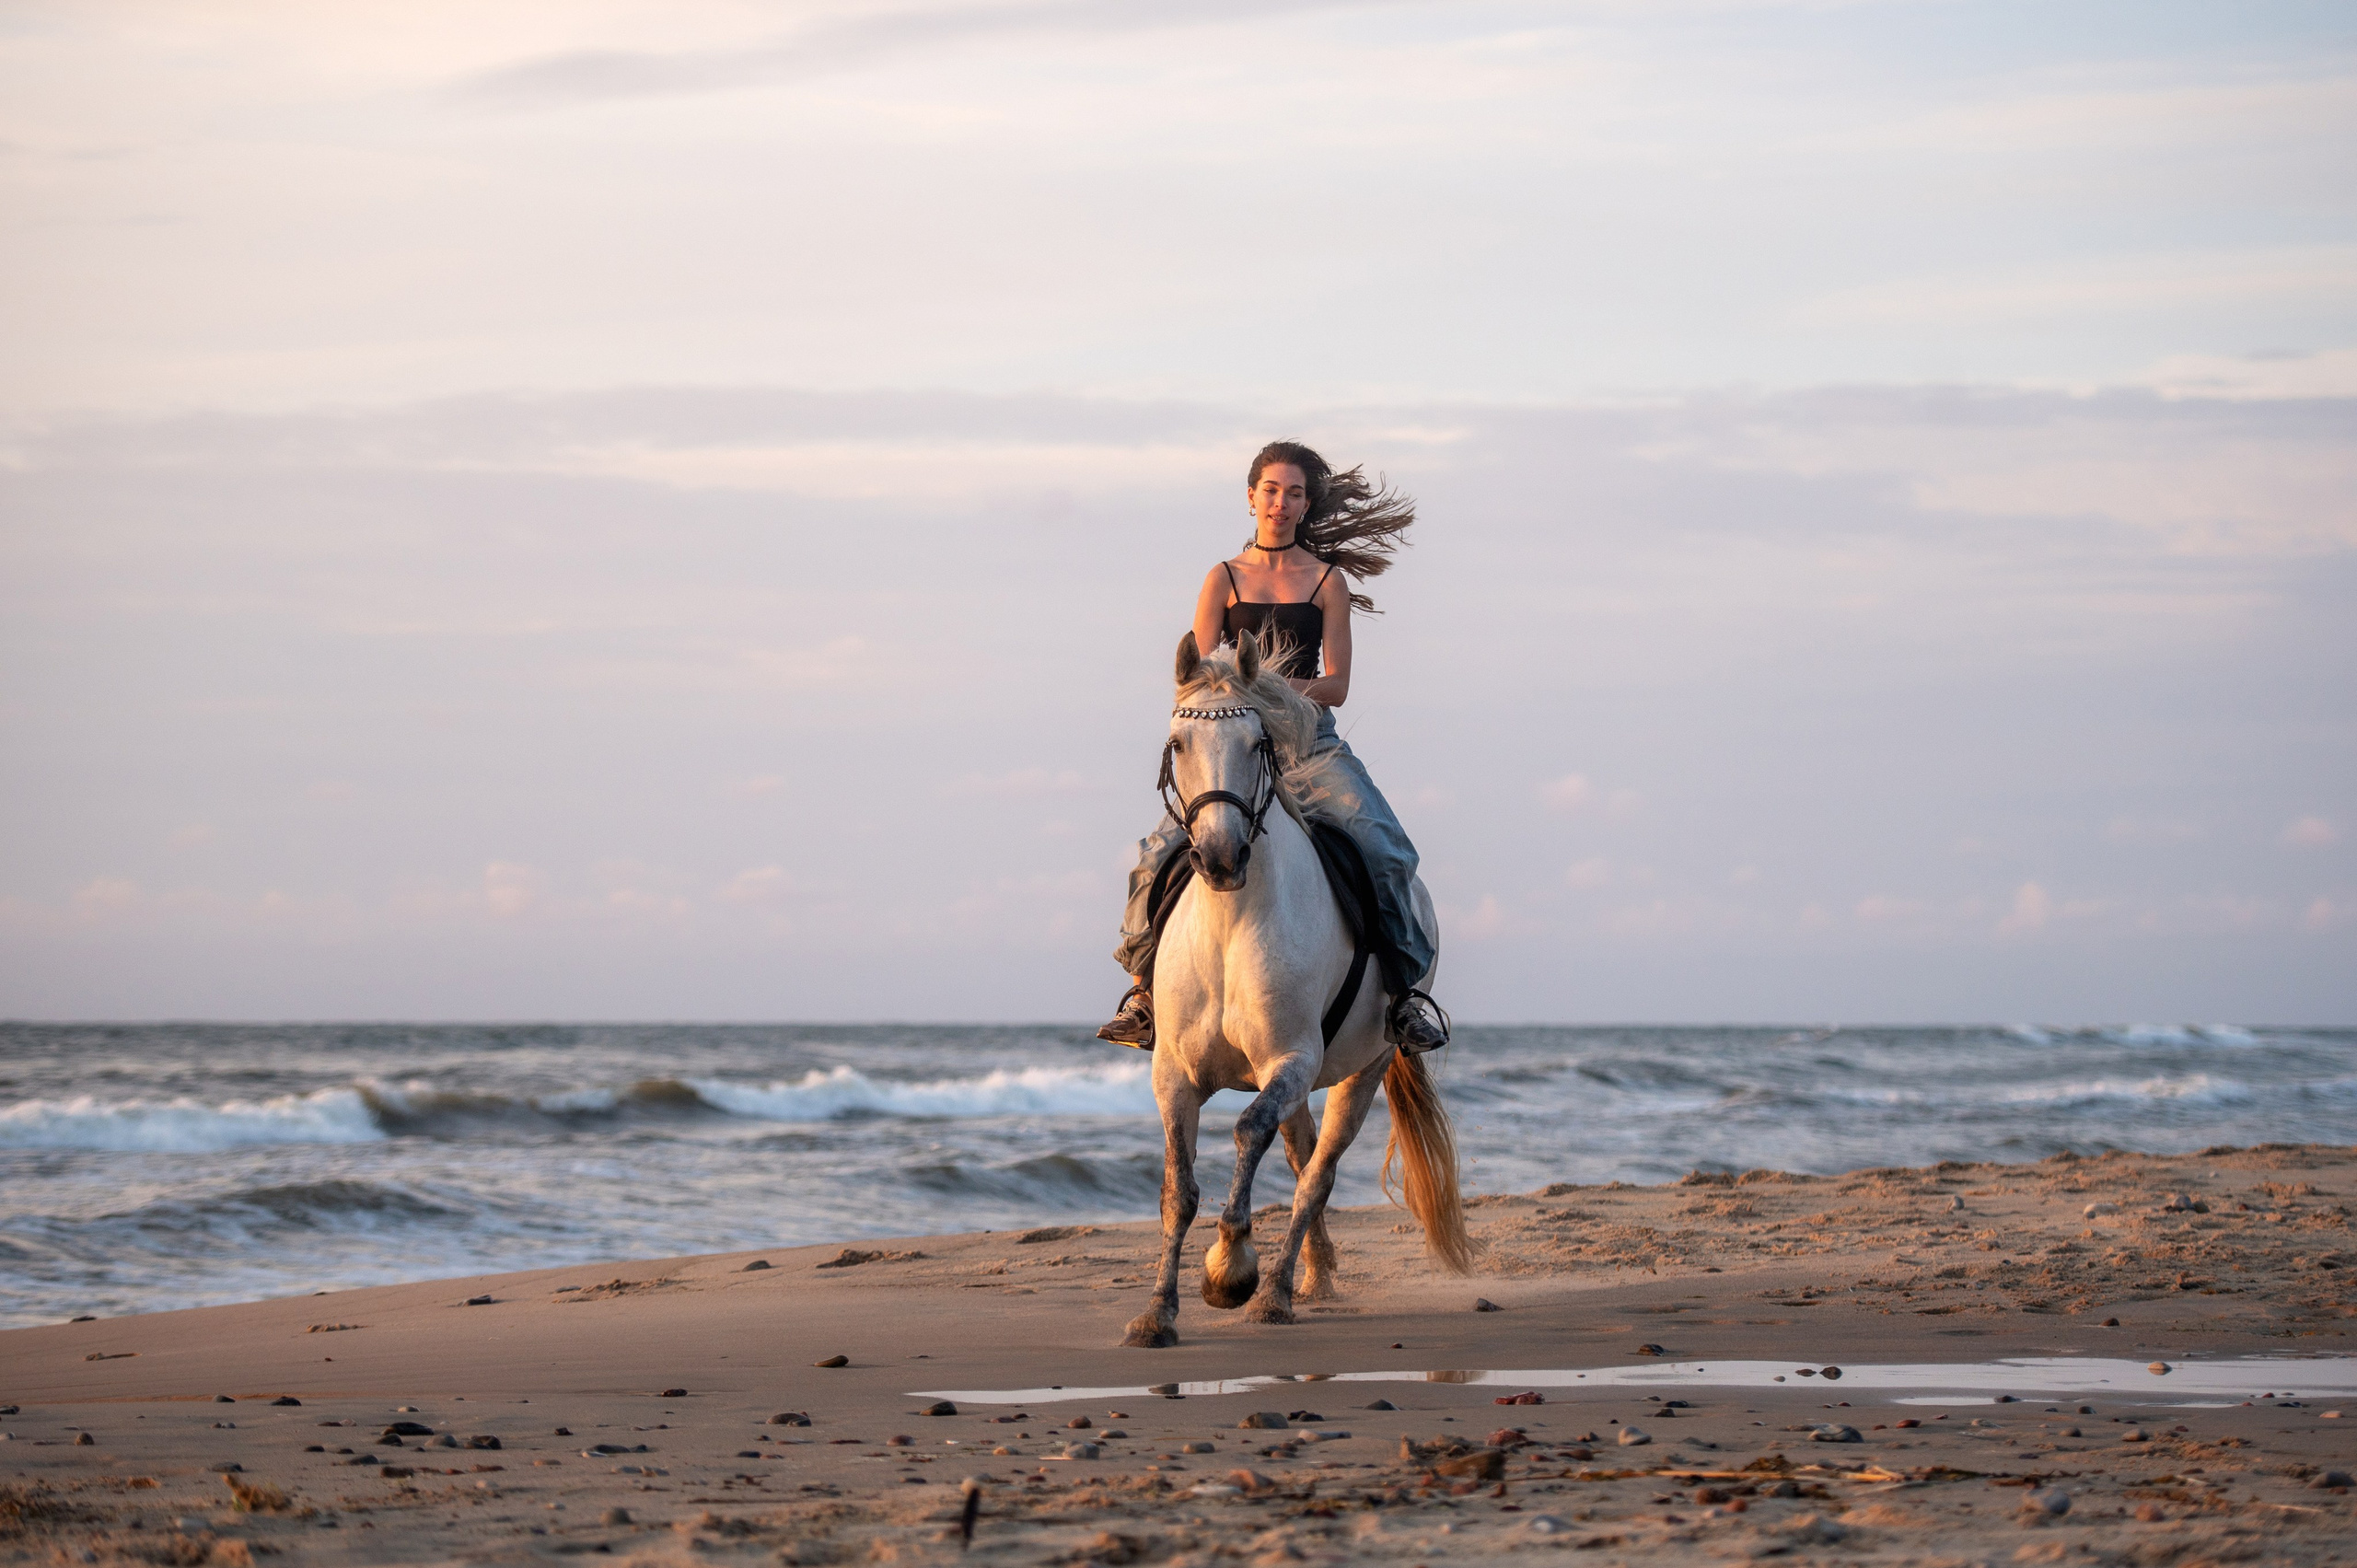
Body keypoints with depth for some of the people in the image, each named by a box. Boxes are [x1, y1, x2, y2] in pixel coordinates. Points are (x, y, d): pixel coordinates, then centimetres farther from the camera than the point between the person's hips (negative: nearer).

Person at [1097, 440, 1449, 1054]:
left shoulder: (1328, 582, 6)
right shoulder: (1224, 580, 8)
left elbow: (1336, 685, 0)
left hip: (1312, 739, 0)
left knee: (1384, 847, -22)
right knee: (1162, 851, -17)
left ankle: (1406, 989, -15)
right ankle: (1143, 987, -1)